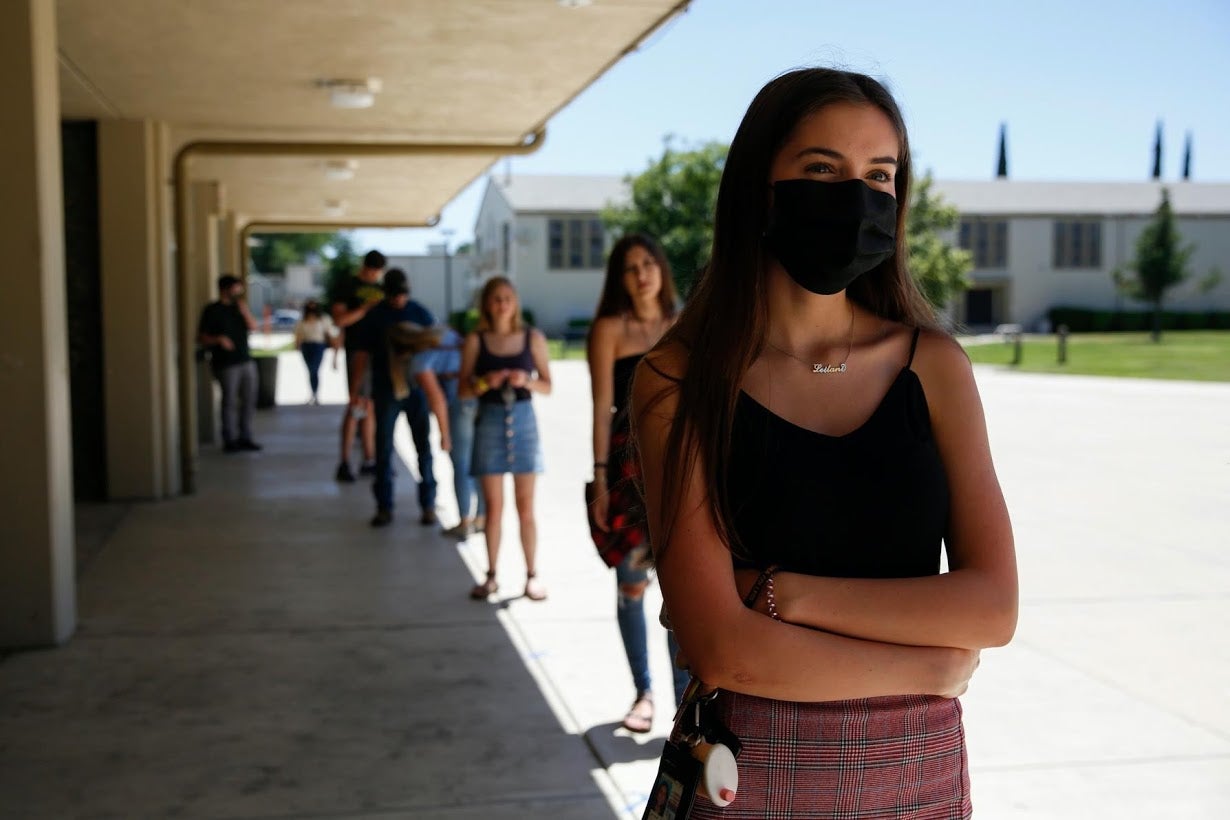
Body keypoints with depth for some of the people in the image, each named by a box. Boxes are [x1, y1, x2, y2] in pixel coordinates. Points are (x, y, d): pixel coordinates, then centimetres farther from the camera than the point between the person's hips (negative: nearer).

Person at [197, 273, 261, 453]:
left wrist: (245, 312, -7)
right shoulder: (212, 310, -3)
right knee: (230, 402, -4)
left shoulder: (238, 307, 15)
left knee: (249, 400, 7)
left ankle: (245, 437, 17)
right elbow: (201, 337, -4)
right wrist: (218, 339, -20)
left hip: (246, 362, 6)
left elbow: (253, 327, 7)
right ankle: (230, 440, 3)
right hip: (227, 364, -6)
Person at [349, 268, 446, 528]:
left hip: (417, 389, 0)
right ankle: (384, 507, 8)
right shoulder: (372, 317, 1)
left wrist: (437, 389, 2)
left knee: (423, 447, -1)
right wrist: (355, 391, 1)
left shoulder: (422, 314, 2)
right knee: (383, 448, 1)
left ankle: (428, 505, 7)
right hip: (385, 391, 0)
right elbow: (362, 357, 3)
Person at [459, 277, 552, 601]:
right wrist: (485, 383, -17)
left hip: (523, 420, 0)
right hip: (490, 420, 0)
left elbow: (547, 386, 5)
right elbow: (463, 389, 2)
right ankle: (491, 577, 14)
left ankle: (531, 576, 11)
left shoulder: (533, 338, 3)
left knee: (525, 506, 4)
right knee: (494, 506, 4)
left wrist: (526, 381, -14)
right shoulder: (475, 341, 1)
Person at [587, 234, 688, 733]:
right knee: (631, 583, 5)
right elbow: (602, 406, -6)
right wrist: (600, 477, -11)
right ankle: (643, 692, 20)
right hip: (630, 462, -3)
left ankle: (685, 691, 10)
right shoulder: (610, 328, -2)